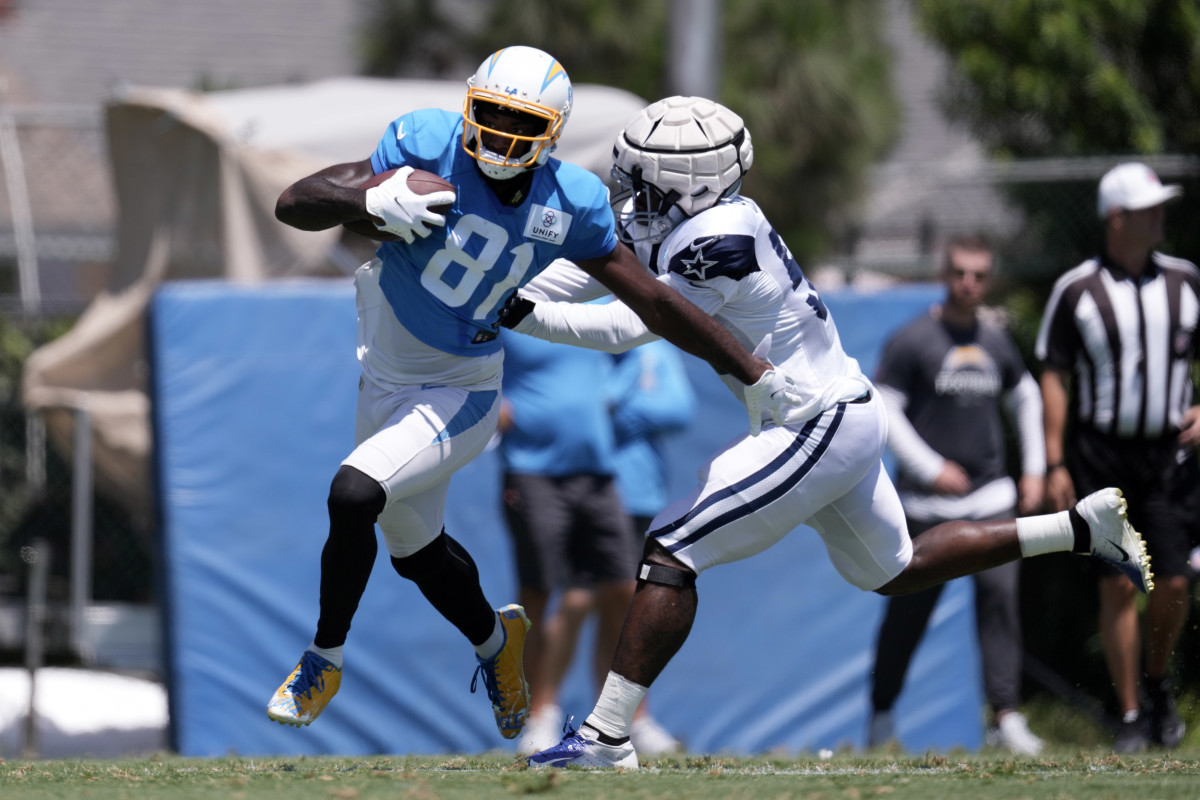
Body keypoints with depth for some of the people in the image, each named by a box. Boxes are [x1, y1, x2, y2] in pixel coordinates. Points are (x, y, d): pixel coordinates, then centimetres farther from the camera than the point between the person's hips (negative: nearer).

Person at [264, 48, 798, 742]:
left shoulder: (569, 205, -14)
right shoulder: (429, 146, -18)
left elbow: (654, 302, -2)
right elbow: (293, 204, -20)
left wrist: (756, 374, 2)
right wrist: (372, 201, -40)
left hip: (459, 392, -3)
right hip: (385, 376, 3)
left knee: (353, 496, -25)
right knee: (416, 552, 19)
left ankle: (324, 659, -2)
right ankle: (494, 642, 51)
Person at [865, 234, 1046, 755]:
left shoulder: (997, 341, 9)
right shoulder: (912, 341, -6)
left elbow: (1026, 398, 24)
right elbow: (881, 409, -8)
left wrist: (1034, 470, 17)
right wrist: (930, 468, -15)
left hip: (991, 499, 3)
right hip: (926, 504, -3)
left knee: (1001, 595, -11)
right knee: (909, 610, 3)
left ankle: (1006, 716, -13)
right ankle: (881, 714, 19)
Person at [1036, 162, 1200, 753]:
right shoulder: (1076, 290, -2)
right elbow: (1054, 376, -1)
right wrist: (1055, 465, -6)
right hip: (1100, 454, -2)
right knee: (1118, 585, -4)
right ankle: (1130, 715, 4)